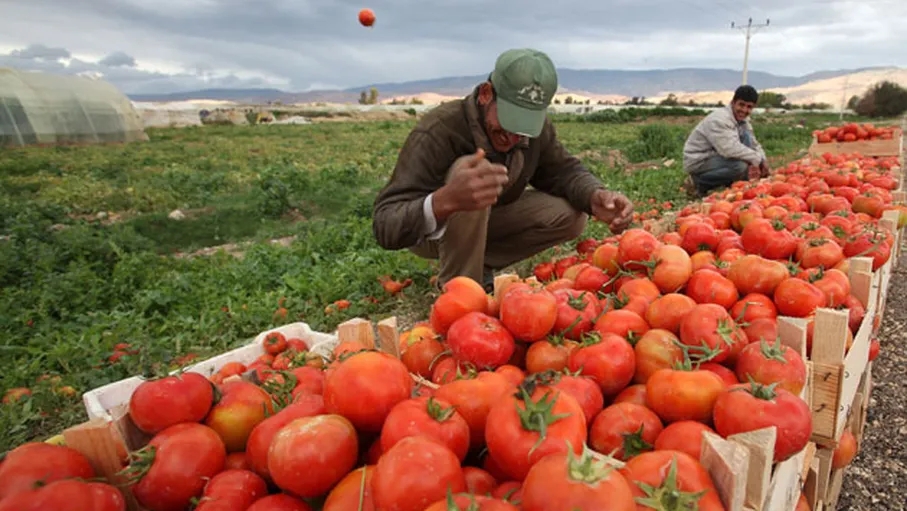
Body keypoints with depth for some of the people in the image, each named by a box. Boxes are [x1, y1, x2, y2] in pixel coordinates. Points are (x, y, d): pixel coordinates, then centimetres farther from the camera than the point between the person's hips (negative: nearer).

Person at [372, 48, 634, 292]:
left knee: (571, 216, -13)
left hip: (487, 223, 6)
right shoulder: (437, 132, -33)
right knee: (471, 168, -36)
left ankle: (480, 265, 1)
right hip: (429, 231, -5)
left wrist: (595, 197, -29)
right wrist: (445, 200, -61)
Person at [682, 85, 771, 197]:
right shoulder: (719, 119, -22)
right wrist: (757, 159, -23)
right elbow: (730, 149, -33)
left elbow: (754, 145, 13)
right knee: (740, 166, -30)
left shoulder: (744, 120, 8)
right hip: (698, 162, -9)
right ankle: (702, 184, -8)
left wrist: (763, 161, -6)